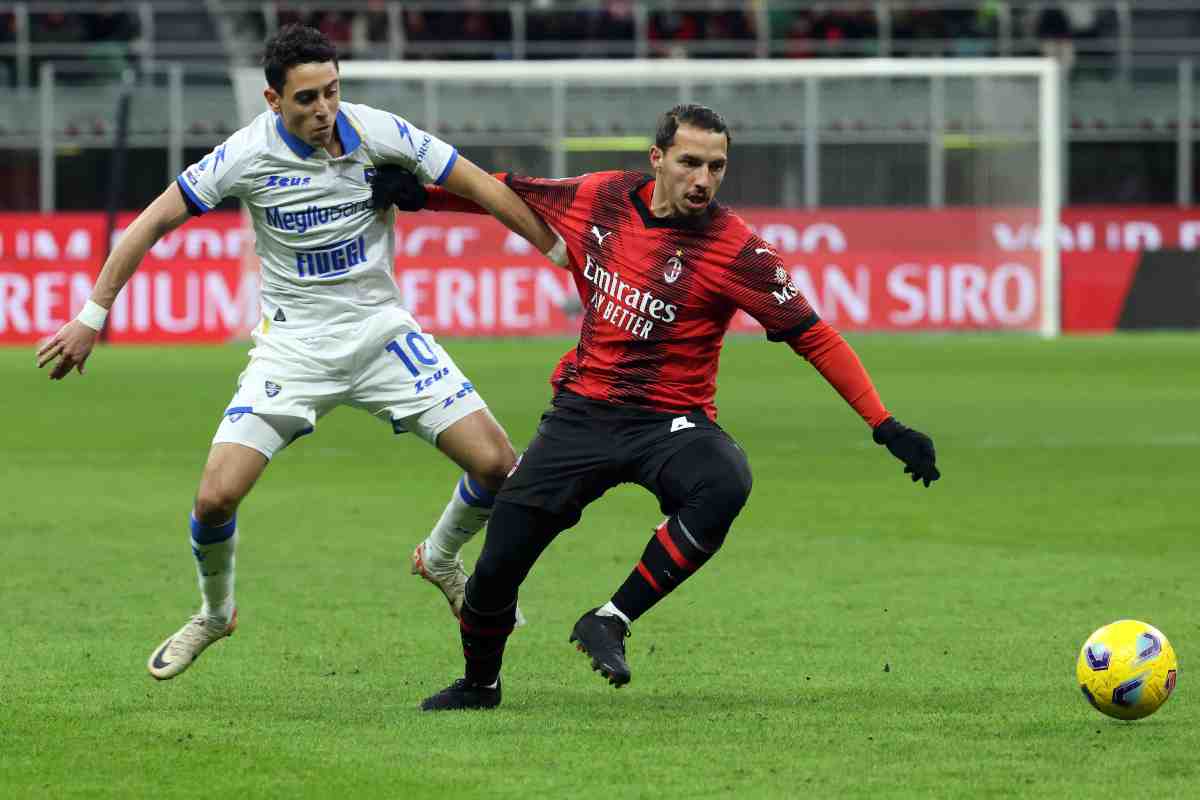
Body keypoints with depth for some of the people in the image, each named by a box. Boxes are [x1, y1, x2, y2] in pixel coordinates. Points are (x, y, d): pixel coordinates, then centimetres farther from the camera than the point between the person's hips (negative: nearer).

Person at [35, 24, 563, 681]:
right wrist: (91, 316, -9)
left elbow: (484, 189, -2)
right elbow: (156, 220, -7)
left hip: (381, 330, 2)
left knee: (497, 465, -9)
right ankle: (215, 613, 18)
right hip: (293, 347, -1)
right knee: (216, 497, -14)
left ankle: (441, 559, 24)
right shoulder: (249, 153, -15)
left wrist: (563, 255, 1)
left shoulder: (378, 134, -12)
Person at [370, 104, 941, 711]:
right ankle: (479, 684, 28)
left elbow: (814, 337, -12)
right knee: (497, 566, -3)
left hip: (670, 423, -3)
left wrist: (886, 428, -17)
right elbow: (515, 195, 19)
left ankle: (609, 623, -24)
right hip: (583, 409, 3)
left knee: (724, 486, -37)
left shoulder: (734, 250, -13)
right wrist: (420, 194, 15)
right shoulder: (601, 199, -1)